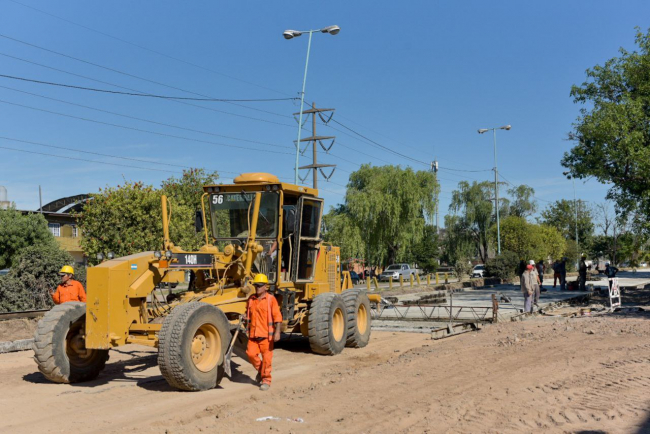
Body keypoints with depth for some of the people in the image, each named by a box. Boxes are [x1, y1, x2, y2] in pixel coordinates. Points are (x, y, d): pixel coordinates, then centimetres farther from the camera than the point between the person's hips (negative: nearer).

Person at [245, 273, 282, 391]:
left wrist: (277, 332, -16)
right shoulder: (251, 299, 11)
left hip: (266, 334, -4)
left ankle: (266, 380, 15)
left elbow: (277, 317, -9)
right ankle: (260, 370, 21)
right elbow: (248, 315, 24)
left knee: (266, 357, 0)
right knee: (251, 353, -7)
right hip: (253, 334, 4)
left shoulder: (271, 299, -4)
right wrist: (248, 329, 18)